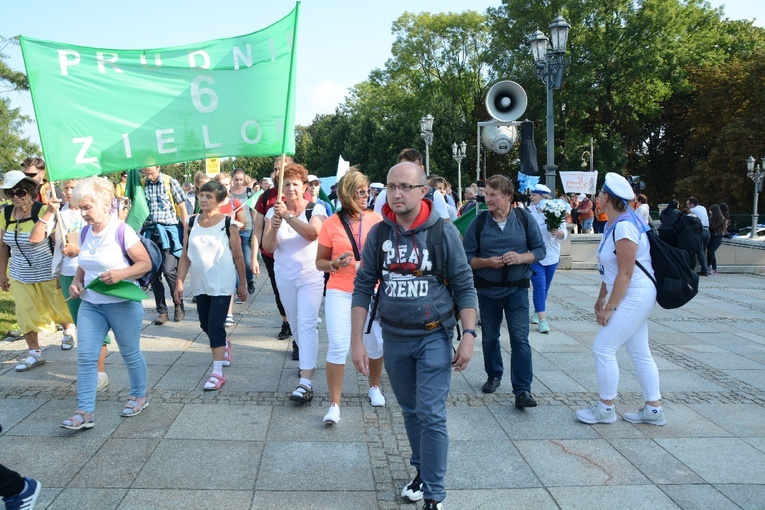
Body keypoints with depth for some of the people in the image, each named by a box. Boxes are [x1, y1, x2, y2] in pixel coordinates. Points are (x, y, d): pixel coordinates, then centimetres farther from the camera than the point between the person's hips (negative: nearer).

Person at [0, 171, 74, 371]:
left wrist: (48, 213, -35)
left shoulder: (43, 211, -17)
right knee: (25, 313, 6)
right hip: (19, 275, 4)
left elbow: (35, 238, -33)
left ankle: (68, 329, 45)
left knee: (58, 306, 12)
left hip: (47, 273, -4)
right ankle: (34, 353, 19)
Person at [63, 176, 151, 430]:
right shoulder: (85, 233, 5)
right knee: (85, 356, -2)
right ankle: (85, 411, 3)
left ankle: (139, 395, 32)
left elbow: (146, 263, -13)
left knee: (130, 352, 10)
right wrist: (76, 281, 0)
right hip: (90, 303, 6)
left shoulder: (122, 231, -16)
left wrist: (121, 273, -28)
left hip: (122, 303, -6)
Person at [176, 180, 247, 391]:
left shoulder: (228, 224, -8)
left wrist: (243, 284, 1)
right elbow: (185, 256, 5)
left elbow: (238, 257, -3)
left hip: (222, 284, -5)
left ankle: (218, 373, -4)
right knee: (205, 325, 16)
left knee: (215, 325, -10)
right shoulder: (191, 223, 3)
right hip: (200, 284, 5)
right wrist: (179, 282, 0)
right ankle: (224, 345, 47)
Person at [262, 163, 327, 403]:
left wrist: (288, 216, -36)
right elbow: (268, 247, -7)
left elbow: (312, 233, -28)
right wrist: (274, 229, -26)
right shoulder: (274, 211, 0)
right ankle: (307, 360, 41)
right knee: (295, 323, 17)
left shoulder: (316, 210, -8)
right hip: (285, 277, 4)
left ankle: (306, 383, -16)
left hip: (311, 277, -4)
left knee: (307, 325, -12)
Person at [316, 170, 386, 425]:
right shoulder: (331, 223, -2)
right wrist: (335, 264, -15)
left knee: (376, 344, 10)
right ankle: (334, 404, 3)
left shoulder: (376, 219, 2)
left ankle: (374, 387, 38)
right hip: (339, 292, -2)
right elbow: (320, 262, 5)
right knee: (338, 346, -10)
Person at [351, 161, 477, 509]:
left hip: (433, 337, -3)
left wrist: (469, 334, -11)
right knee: (411, 411, 17)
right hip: (393, 338, 4)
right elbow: (363, 287, 1)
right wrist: (356, 340, -3)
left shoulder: (443, 232, -9)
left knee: (431, 415, -5)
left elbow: (464, 286, -5)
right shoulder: (379, 233, -2)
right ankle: (422, 471, 37)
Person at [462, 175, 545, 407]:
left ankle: (522, 390, -2)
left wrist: (521, 257, -18)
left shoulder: (524, 218, -3)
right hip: (487, 289, 2)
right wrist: (487, 262, -19)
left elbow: (540, 250, 1)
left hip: (517, 288, -1)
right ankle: (494, 376, 36)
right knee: (489, 337, 14)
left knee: (520, 338, -7)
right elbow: (467, 256, -1)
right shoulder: (479, 222, -2)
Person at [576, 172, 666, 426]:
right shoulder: (613, 224, 9)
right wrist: (601, 297, 17)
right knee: (640, 353, 13)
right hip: (631, 297, 10)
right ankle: (653, 410, 22)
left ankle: (605, 409, 8)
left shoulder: (624, 227, -22)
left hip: (634, 297, -10)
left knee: (603, 348, -5)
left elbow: (625, 273, -22)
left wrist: (610, 307, -18)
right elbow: (610, 269, 15)